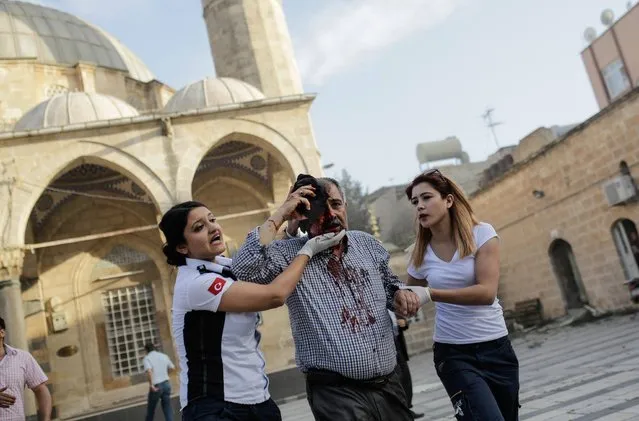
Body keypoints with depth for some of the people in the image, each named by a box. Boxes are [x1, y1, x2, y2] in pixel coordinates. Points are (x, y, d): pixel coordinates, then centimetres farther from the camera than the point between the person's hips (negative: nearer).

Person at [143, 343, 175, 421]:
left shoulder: (147, 358, -7)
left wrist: (151, 385, -20)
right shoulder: (164, 356, 9)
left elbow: (149, 371, -24)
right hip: (166, 383, 4)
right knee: (167, 407, 11)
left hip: (156, 386, -4)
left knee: (151, 408, 16)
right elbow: (173, 368, 15)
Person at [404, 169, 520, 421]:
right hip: (452, 353, 0)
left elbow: (486, 293, -22)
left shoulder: (481, 234, -10)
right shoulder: (421, 255, -1)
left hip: (496, 348, 0)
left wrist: (429, 293, -29)